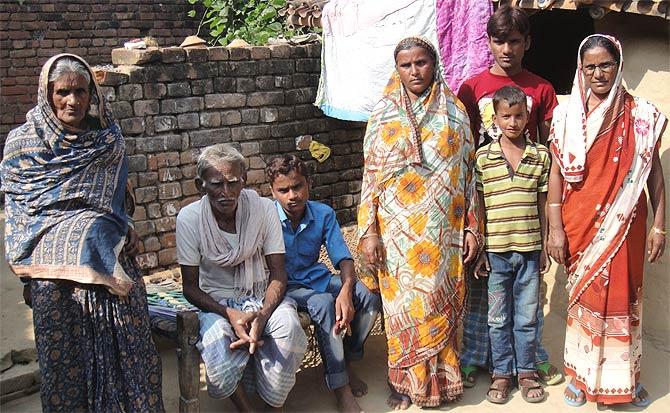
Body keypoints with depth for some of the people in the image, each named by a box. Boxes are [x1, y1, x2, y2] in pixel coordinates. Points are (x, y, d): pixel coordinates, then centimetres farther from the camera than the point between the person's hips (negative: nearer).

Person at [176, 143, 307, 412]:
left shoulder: (264, 209, -11)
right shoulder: (189, 218, -12)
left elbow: (277, 273, -7)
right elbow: (190, 286, -7)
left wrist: (262, 315, -26)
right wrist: (230, 315, -24)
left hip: (262, 296, 1)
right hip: (216, 301, -1)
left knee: (289, 326, -31)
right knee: (217, 344, -34)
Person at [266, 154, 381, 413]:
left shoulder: (323, 214, -4)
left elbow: (343, 258, -7)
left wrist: (346, 292, -27)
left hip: (316, 278, 5)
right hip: (284, 286, -5)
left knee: (369, 297, -17)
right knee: (324, 304, -33)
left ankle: (346, 362, 4)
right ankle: (340, 387, -24)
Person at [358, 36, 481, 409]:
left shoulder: (454, 112, 6)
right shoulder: (384, 115, 3)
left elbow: (468, 172, 6)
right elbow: (371, 176, 2)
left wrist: (472, 227, 1)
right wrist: (369, 232, -5)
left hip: (444, 231, 1)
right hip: (399, 229, -1)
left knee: (441, 303, 6)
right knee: (404, 304, 3)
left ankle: (441, 378, 22)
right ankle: (406, 382, 18)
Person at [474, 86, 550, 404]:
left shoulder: (541, 155, 3)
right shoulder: (483, 157, -2)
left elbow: (543, 205, 7)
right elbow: (477, 206, 1)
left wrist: (543, 248, 7)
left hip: (529, 249, 1)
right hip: (496, 250, -1)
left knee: (527, 317, 11)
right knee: (498, 319, 9)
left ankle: (526, 371, 25)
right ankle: (502, 373, 22)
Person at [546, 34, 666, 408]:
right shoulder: (568, 115, 1)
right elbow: (557, 173, 0)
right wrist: (555, 229, -4)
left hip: (625, 225, 0)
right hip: (580, 225, 0)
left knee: (624, 297, 6)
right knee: (582, 297, 8)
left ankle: (626, 376, 21)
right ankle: (582, 374, 22)